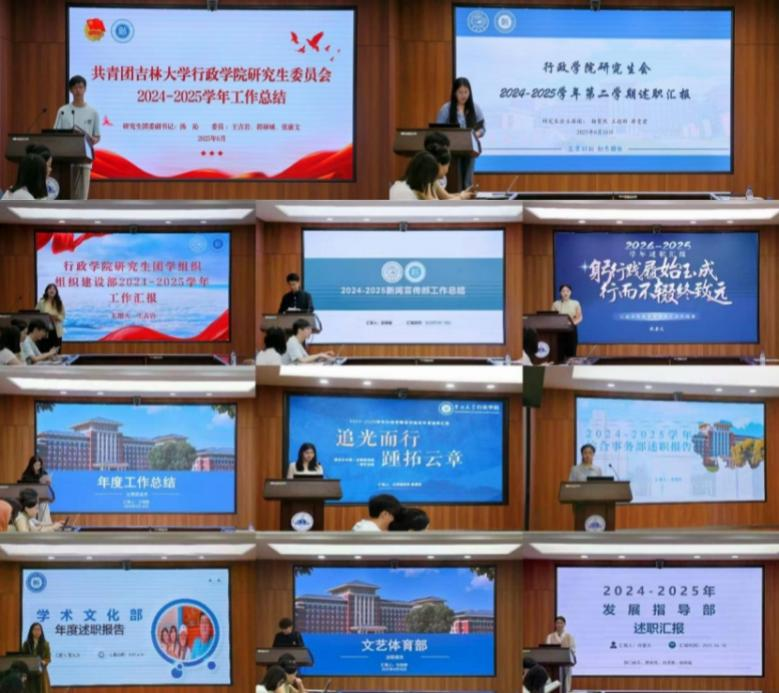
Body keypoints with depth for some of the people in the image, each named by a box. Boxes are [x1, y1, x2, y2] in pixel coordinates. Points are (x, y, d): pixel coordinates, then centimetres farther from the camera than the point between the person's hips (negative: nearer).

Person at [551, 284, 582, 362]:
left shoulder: (575, 303, 7)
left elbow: (579, 317, 1)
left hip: (571, 329, 0)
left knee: (571, 353, -5)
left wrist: (573, 322, -19)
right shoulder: (556, 304, 8)